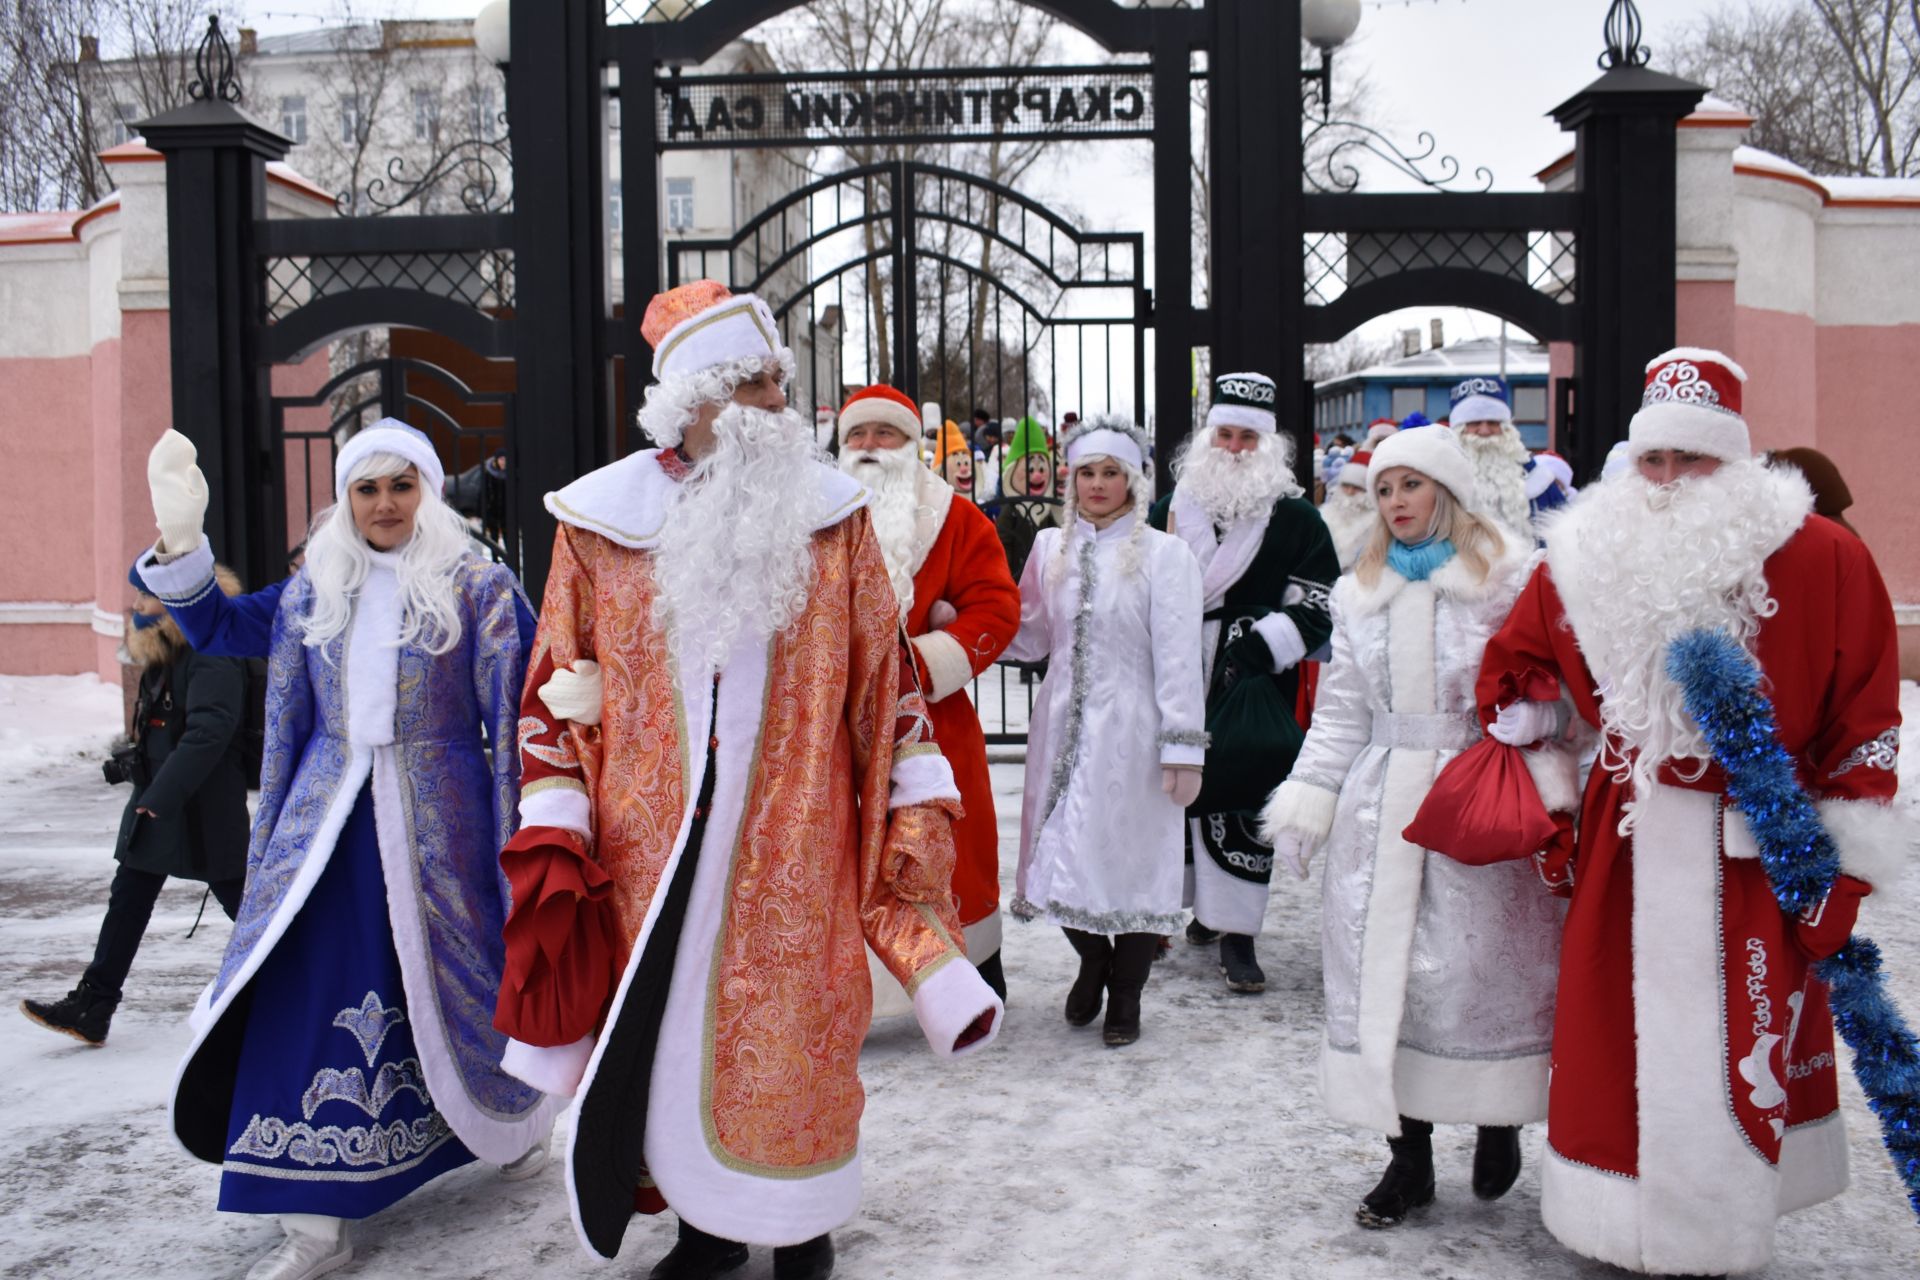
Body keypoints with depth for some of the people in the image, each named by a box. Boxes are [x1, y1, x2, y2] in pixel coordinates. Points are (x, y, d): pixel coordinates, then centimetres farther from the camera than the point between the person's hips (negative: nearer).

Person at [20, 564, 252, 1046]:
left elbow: (208, 733, -29)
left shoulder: (214, 658, -21)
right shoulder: (165, 656, 10)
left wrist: (162, 796, -31)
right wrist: (135, 759, 8)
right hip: (156, 798, 9)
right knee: (128, 899, 9)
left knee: (239, 900, 4)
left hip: (202, 806, -9)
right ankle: (92, 1007, 15)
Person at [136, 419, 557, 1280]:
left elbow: (524, 698, -4)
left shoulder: (477, 588, -1)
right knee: (306, 997, -2)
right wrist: (178, 535, 2)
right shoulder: (312, 593, 11)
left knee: (451, 981, 6)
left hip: (438, 820, -3)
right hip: (329, 820, 4)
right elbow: (214, 627, 15)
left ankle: (517, 1125, 36)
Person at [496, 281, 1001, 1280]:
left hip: (791, 842, 0)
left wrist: (917, 806, 1)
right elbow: (557, 686, 4)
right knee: (667, 1023, 9)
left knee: (787, 1033, 6)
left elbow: (885, 672, 4)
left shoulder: (829, 512, 1)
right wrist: (555, 827, -2)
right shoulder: (602, 520, 0)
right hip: (649, 840, 1)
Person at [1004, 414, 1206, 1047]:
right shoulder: (1051, 547, 8)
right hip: (1064, 727, 4)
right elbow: (1028, 637, 11)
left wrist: (1183, 747, -12)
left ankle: (1125, 994, 24)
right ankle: (1092, 961, 36)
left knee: (1132, 853, 4)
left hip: (1130, 729, -4)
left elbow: (1178, 658, -9)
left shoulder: (1163, 554, -6)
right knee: (1064, 852, 8)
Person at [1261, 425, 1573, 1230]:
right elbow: (1340, 712, 14)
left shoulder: (1510, 577, -1)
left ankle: (1498, 1127, 25)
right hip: (1381, 810, 4)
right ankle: (1408, 1157, 15)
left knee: (1482, 966, 1)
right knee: (1385, 968, 4)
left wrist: (1546, 796, -14)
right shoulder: (1361, 592, 14)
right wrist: (1305, 802, 8)